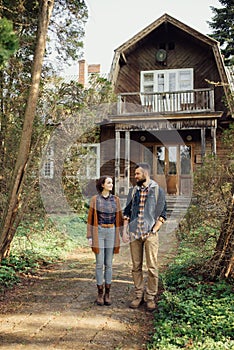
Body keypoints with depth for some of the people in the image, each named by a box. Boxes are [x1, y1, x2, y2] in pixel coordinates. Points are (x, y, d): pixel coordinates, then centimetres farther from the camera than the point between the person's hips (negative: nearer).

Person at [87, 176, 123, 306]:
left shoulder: (116, 199, 5)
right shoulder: (95, 199, 0)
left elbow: (119, 217, 8)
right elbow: (90, 218, 1)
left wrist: (121, 235, 5)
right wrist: (90, 236, -3)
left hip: (111, 232, 2)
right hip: (99, 232, -2)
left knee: (109, 264, 5)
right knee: (99, 264, 1)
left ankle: (107, 293, 16)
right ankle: (100, 293, 14)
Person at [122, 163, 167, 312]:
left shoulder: (158, 191, 0)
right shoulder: (133, 191, 10)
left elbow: (163, 214, 0)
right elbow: (127, 212, 12)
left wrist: (154, 230, -9)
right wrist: (124, 230, 2)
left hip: (150, 234, -3)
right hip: (134, 234, 3)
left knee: (152, 267, 0)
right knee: (136, 266, 8)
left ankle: (151, 297, 12)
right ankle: (139, 295, 20)